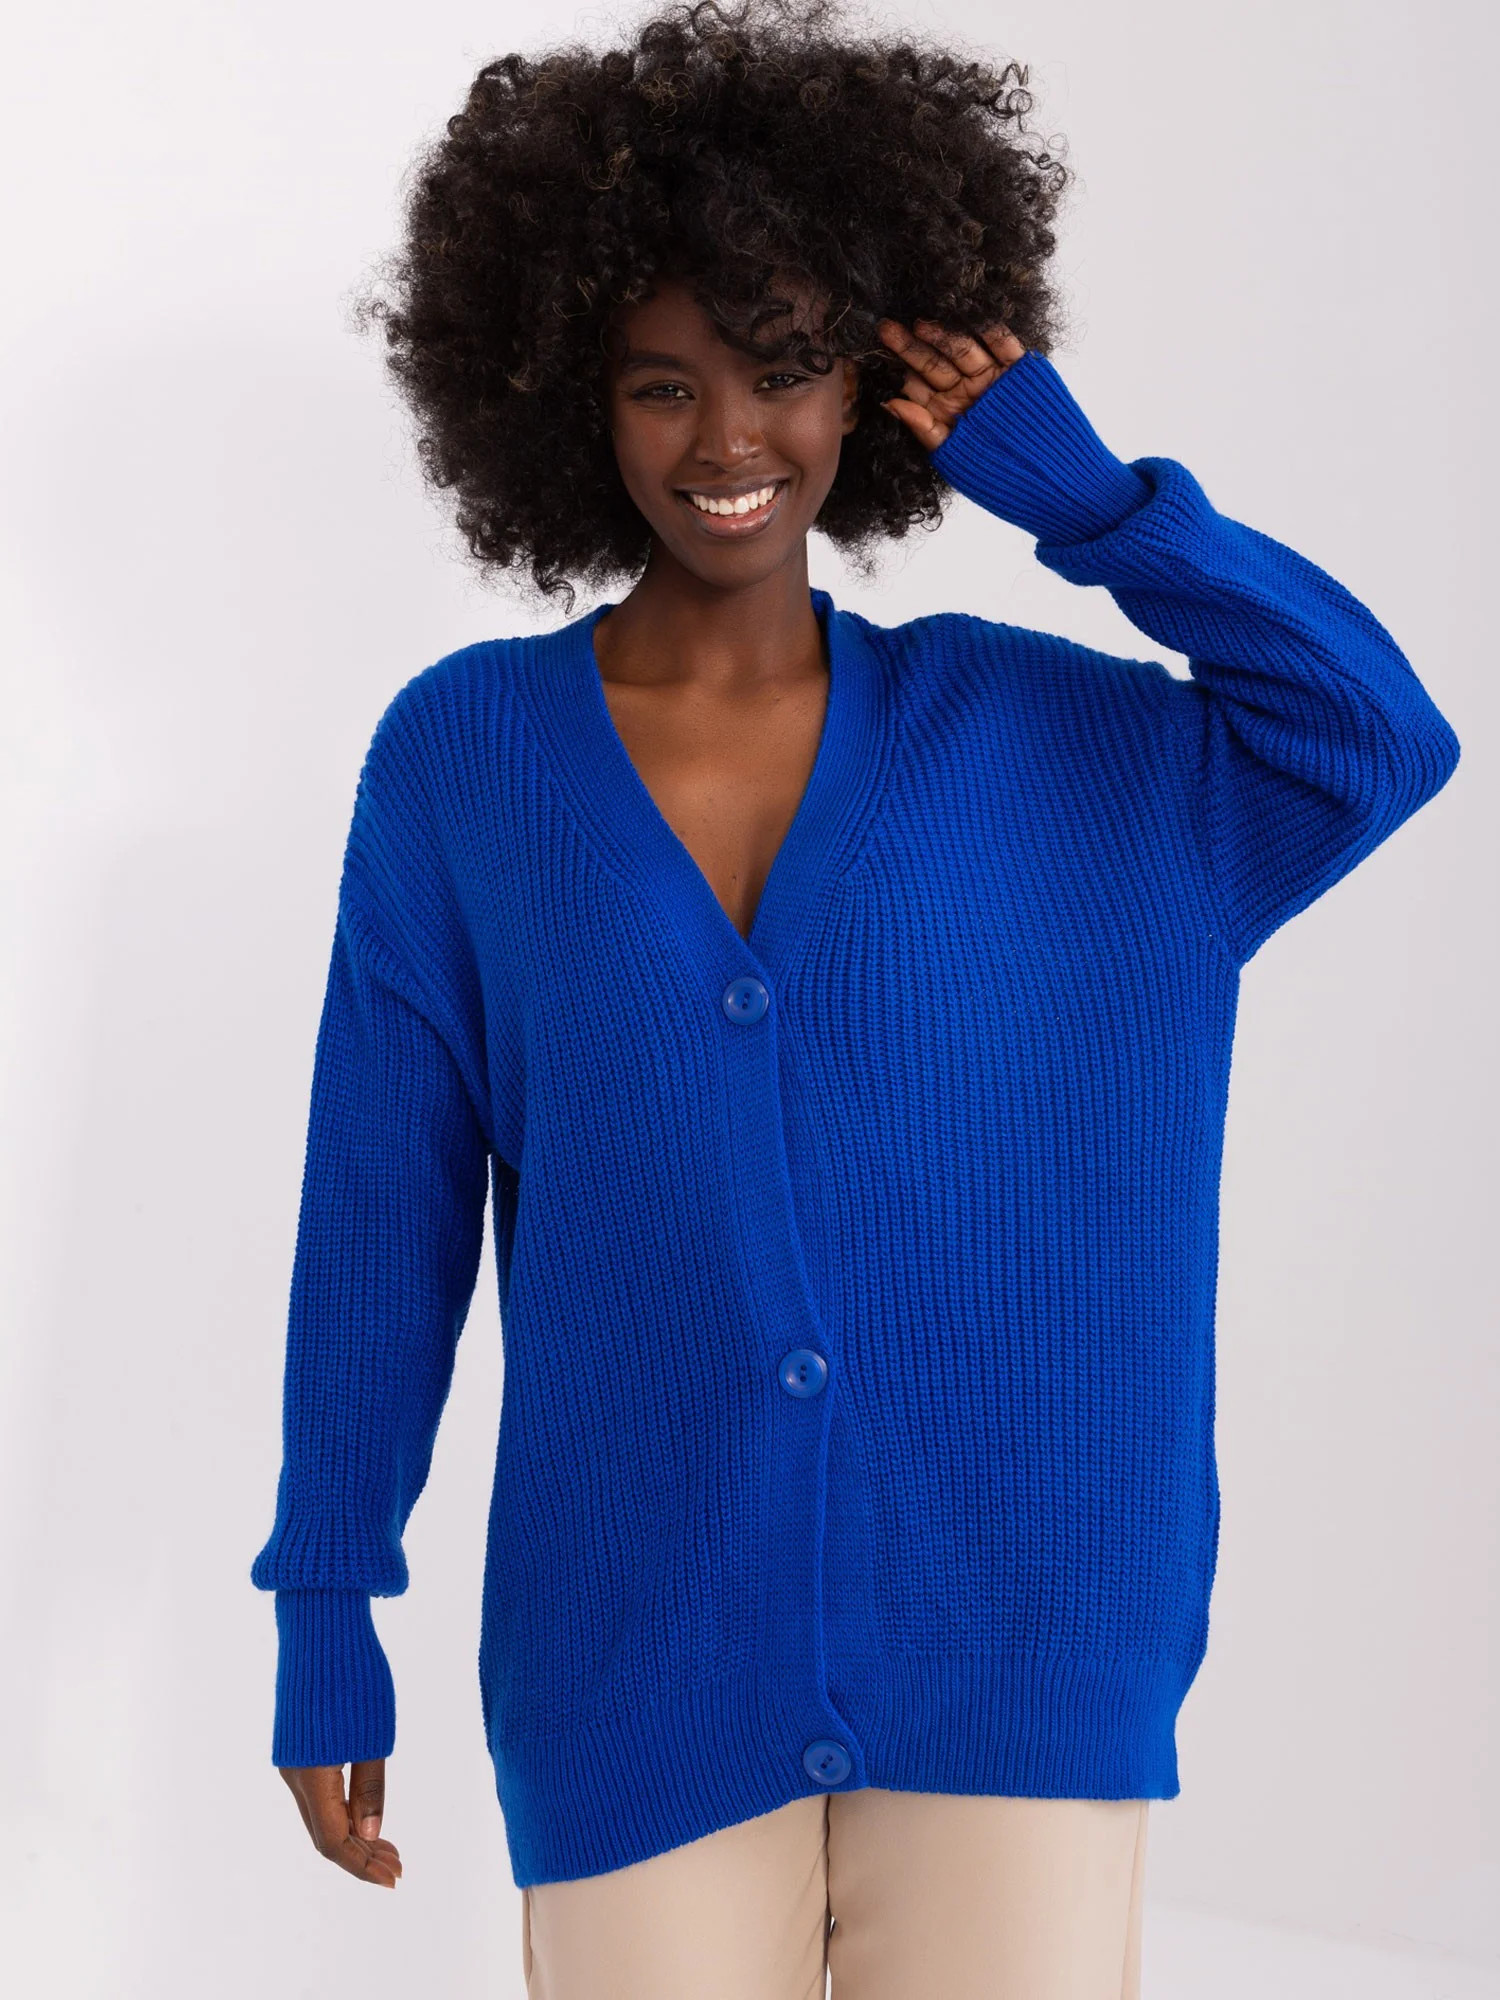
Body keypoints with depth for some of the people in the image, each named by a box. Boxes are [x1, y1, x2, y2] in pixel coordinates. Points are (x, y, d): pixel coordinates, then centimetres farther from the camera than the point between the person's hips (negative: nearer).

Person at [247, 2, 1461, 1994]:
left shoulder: (1025, 734, 4)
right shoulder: (460, 754, -1)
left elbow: (1384, 739, 1)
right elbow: (379, 1220, 2)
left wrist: (1088, 497, -4)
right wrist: (325, 1605, 3)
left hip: (1006, 1656, 1)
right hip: (635, 1665, -1)